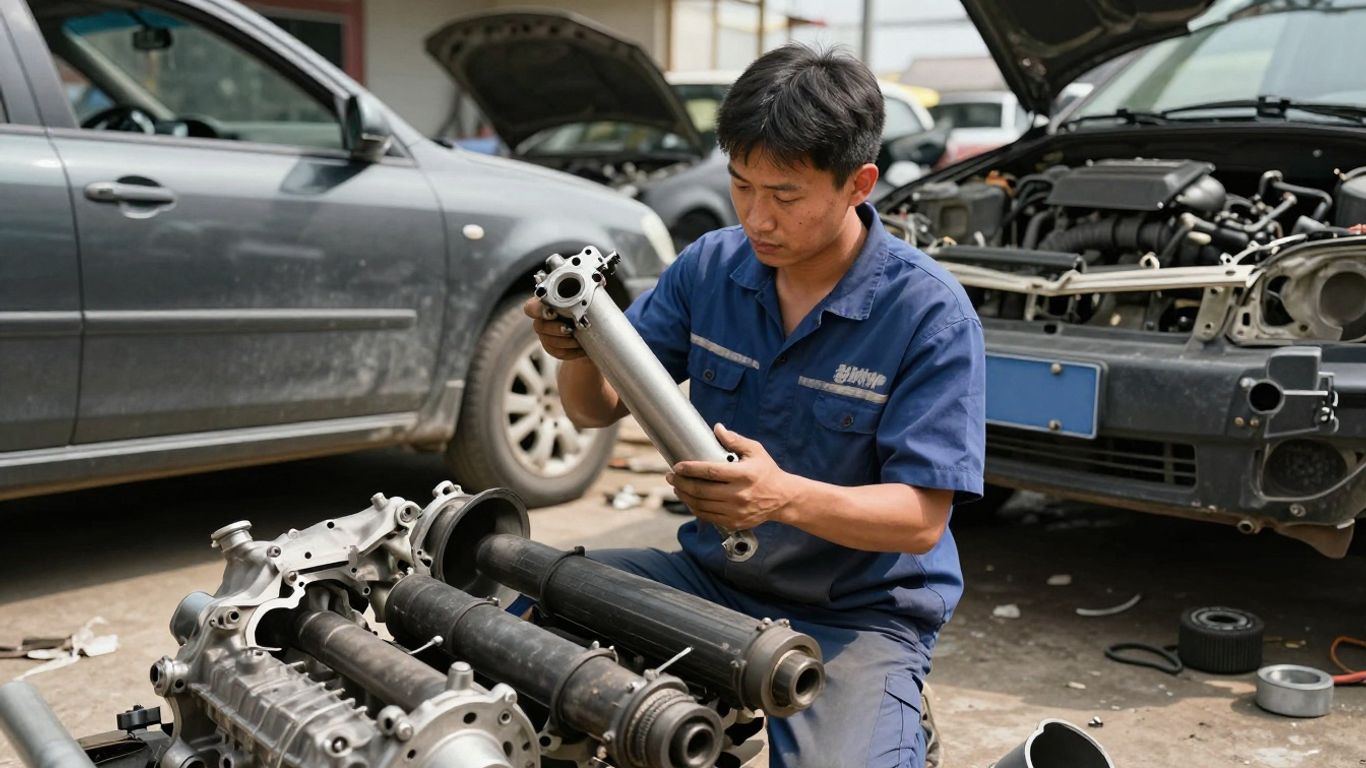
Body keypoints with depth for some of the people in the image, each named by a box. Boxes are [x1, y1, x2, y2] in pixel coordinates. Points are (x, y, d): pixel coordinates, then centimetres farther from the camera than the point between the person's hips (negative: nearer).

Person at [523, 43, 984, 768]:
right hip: (713, 574, 4)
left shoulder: (931, 314, -17)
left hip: (860, 613, -4)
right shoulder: (710, 265, -3)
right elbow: (597, 409, 2)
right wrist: (580, 351, -23)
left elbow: (921, 520, -19)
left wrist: (785, 497, -38)